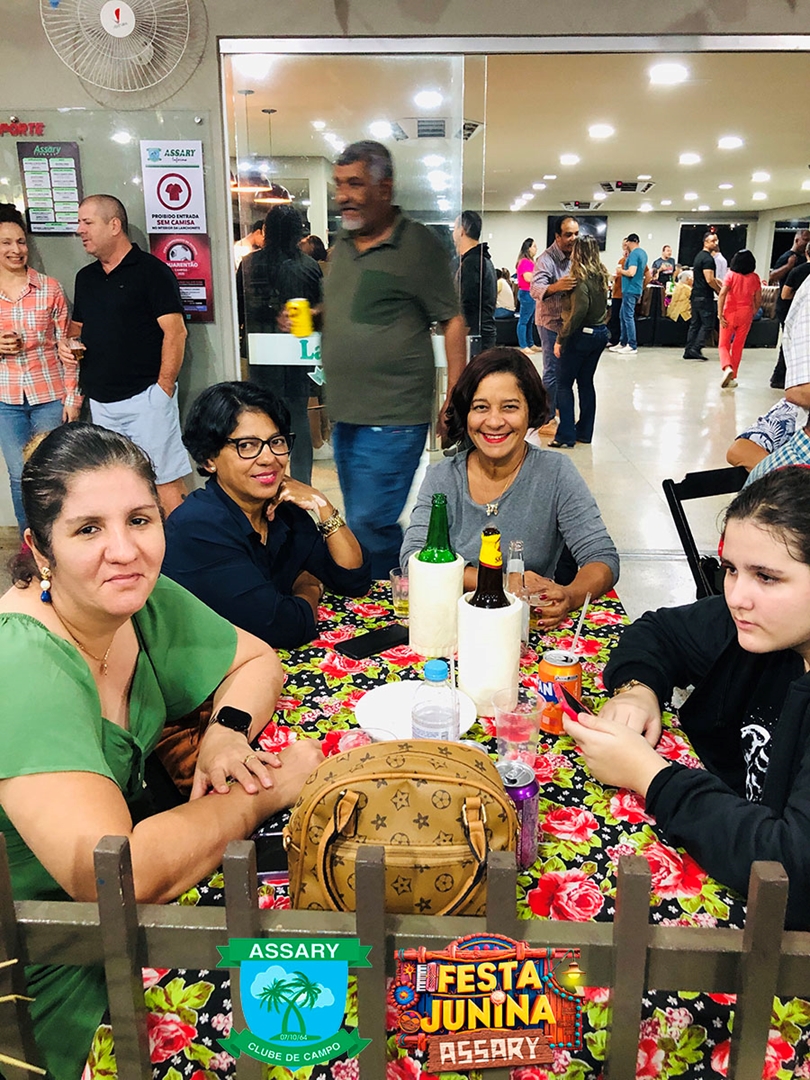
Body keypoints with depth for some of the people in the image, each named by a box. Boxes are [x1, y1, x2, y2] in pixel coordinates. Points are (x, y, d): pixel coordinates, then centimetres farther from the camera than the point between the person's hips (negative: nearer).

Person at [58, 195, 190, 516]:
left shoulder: (152, 271, -6)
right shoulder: (85, 277, 16)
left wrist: (163, 389, -15)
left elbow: (175, 332, -12)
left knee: (166, 484, -6)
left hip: (145, 397, -7)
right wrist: (67, 341, 4)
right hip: (100, 401, 7)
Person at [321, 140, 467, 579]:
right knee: (360, 524, 15)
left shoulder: (417, 244, -8)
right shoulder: (343, 243, 13)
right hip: (346, 415, 8)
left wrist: (455, 401, -14)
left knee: (369, 528, -10)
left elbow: (452, 321, -8)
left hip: (393, 421, -8)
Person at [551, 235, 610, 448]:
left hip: (582, 335, -8)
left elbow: (579, 311, -24)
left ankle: (566, 435, -2)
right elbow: (602, 305, 11)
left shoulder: (581, 278, -16)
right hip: (600, 333, 8)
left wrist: (561, 339, -20)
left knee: (564, 383, 1)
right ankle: (584, 432, 20)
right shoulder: (601, 276, 8)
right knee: (586, 382, 15)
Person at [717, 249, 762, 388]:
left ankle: (727, 368, -20)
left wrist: (720, 314, -15)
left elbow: (722, 294, -17)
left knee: (724, 345, 6)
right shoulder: (754, 278, 1)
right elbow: (758, 299, 4)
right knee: (738, 347, 11)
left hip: (730, 313, -2)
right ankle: (732, 377, 13)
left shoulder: (731, 275, -6)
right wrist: (754, 312, 20)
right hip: (746, 314, 2)